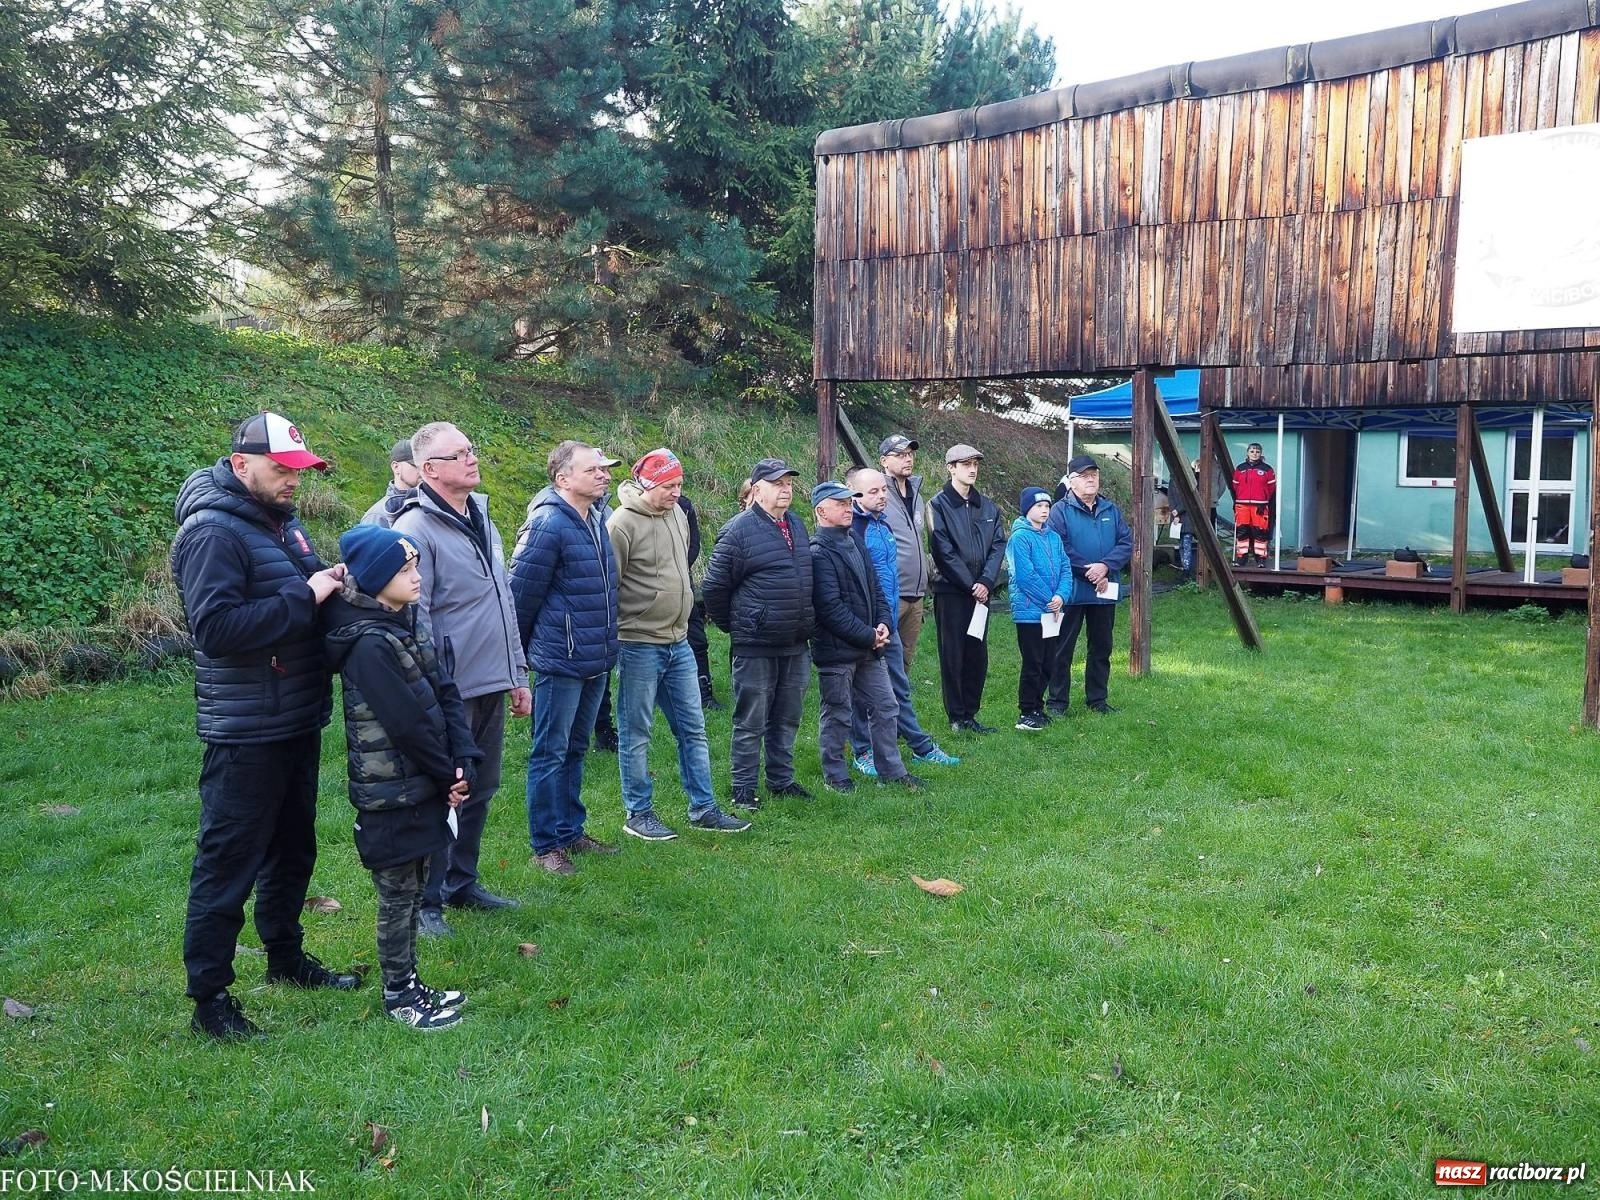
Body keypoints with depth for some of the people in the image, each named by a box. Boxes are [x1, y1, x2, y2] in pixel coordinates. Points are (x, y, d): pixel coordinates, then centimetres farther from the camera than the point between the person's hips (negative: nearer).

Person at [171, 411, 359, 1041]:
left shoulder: (281, 521, 10)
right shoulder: (213, 532, -17)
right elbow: (216, 626, -28)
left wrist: (333, 582, -1)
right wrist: (303, 597, -25)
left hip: (297, 722, 9)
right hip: (245, 734, -9)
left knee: (293, 847, 21)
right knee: (228, 863, 0)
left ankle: (286, 957, 37)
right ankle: (209, 996, 13)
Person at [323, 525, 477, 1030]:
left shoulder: (410, 623, 6)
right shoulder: (369, 644, -20)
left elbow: (446, 695, 3)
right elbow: (408, 723, -21)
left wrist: (463, 762, -7)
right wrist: (447, 775, -10)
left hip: (423, 785, 8)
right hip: (391, 794, -8)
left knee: (414, 888, 18)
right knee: (398, 895, 5)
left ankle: (408, 981, 31)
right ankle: (397, 994, 21)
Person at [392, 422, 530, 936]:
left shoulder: (481, 517, 12)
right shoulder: (416, 530, -14)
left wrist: (517, 674, 17)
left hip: (492, 686, 8)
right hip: (451, 691, -8)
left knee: (479, 791, 17)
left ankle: (462, 883, 32)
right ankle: (426, 900, 17)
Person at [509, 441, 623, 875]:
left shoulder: (595, 519, 9)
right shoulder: (548, 524, -18)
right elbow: (522, 592, -14)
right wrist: (522, 651, -5)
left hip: (596, 660, 8)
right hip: (561, 661, -8)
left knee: (575, 749, 18)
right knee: (551, 753, 3)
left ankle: (571, 831, 30)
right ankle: (546, 844, 14)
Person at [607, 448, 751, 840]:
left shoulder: (677, 514, 8)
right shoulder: (623, 523, -15)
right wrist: (614, 641, -11)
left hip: (679, 643, 7)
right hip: (639, 646, -7)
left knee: (693, 728, 12)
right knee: (636, 734, 5)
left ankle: (703, 808, 22)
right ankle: (638, 814, 18)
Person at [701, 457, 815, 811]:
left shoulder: (797, 526, 11)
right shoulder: (739, 530, -12)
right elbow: (714, 587, -9)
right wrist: (734, 627, 0)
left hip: (796, 647, 7)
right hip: (756, 648, -7)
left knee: (787, 720, 16)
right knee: (750, 723, 3)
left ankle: (781, 779, 29)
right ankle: (743, 789, 14)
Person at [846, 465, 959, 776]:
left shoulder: (883, 523, 11)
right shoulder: (852, 527, -16)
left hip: (888, 623, 8)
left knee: (899, 687, 16)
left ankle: (922, 747, 25)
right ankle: (863, 753, 17)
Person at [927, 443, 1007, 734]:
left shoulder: (988, 506, 12)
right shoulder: (939, 505, -5)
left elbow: (998, 545, 6)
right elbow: (944, 551, -11)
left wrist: (986, 582, -9)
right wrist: (970, 584, -13)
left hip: (980, 590, 5)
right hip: (950, 591, -5)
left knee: (978, 654, 8)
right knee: (953, 655, 0)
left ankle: (970, 714, 17)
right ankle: (956, 717, 8)